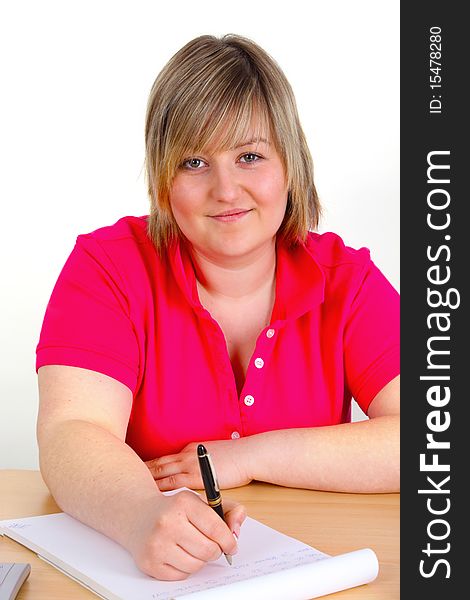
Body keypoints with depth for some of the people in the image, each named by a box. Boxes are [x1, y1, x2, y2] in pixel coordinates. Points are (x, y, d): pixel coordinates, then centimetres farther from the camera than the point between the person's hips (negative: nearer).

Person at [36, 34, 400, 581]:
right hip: (130, 562, -2)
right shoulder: (108, 266, -5)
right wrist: (142, 515, -41)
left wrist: (250, 456, -17)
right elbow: (70, 436, -18)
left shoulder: (345, 278, -1)